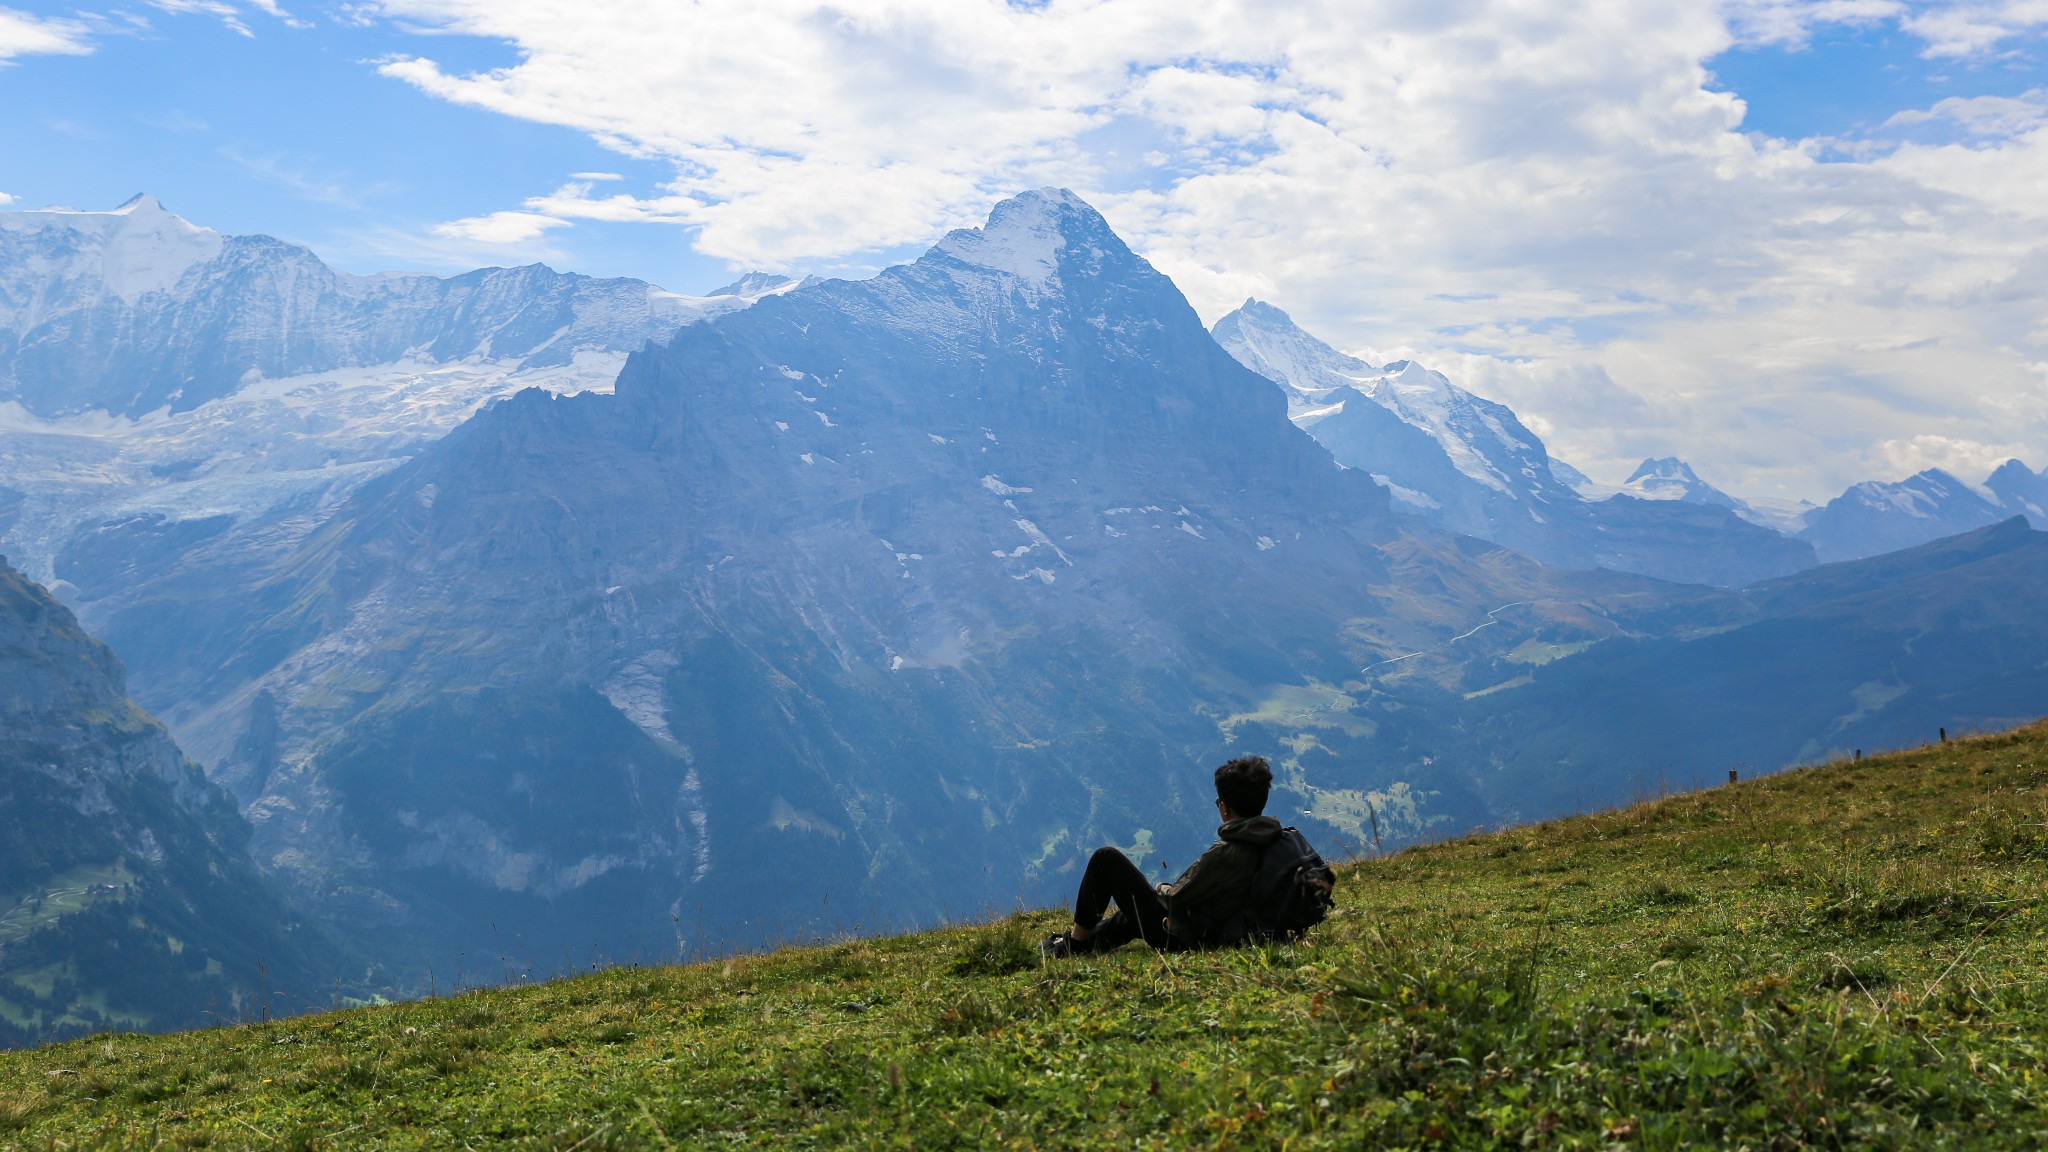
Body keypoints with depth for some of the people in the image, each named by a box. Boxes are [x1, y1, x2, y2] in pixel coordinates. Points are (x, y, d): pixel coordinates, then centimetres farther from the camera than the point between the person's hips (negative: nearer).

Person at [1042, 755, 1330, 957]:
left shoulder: (1226, 853, -29)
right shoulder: (1282, 840, -6)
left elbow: (1178, 899, -22)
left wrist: (1162, 889, 1)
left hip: (1178, 937, -9)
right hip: (1217, 933, 9)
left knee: (1106, 859, 3)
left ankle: (1075, 942, 13)